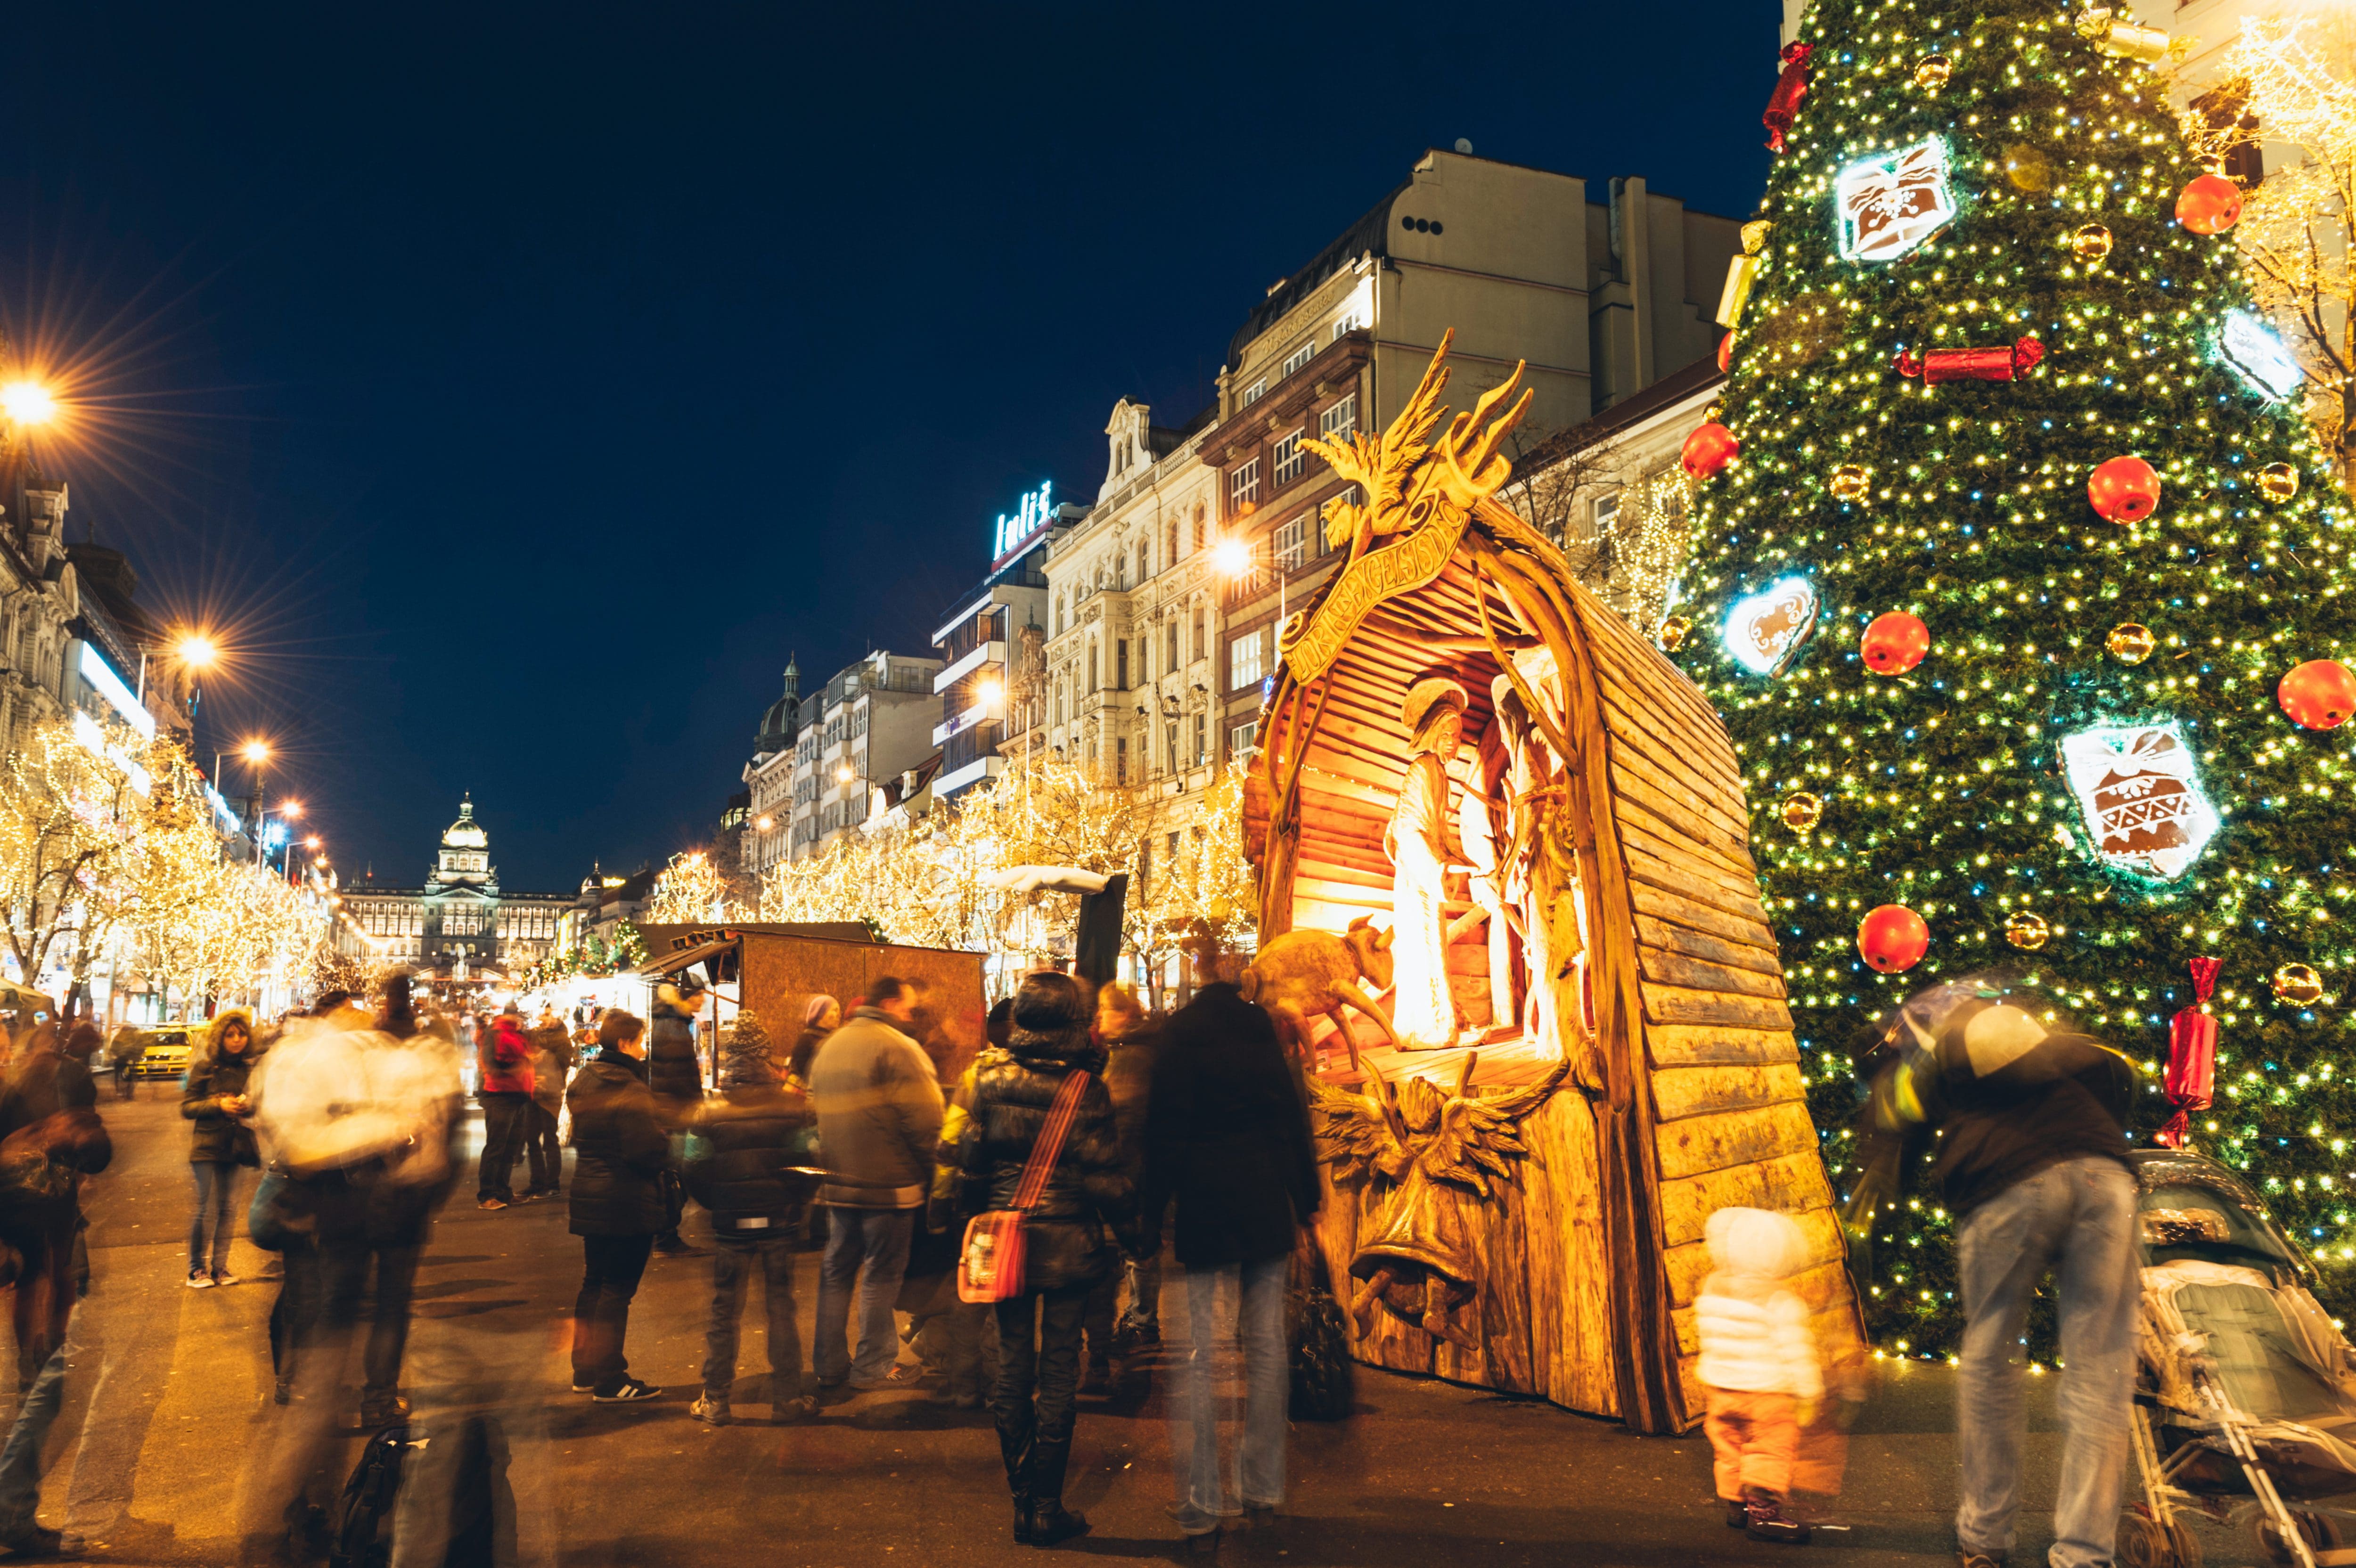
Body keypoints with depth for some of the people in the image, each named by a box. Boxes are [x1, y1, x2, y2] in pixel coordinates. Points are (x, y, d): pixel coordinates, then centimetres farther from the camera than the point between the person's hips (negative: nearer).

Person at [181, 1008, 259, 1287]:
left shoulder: (249, 1069, 7)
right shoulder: (205, 1068, -3)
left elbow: (259, 1102, 14)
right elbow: (187, 1107, -4)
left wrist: (249, 1105, -8)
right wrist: (218, 1105, -18)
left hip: (235, 1147, 4)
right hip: (207, 1147, -3)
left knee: (228, 1209, 6)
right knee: (207, 1209, -2)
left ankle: (219, 1266, 15)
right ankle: (197, 1268, 12)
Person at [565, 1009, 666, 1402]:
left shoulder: (583, 1082, 8)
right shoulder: (629, 1090, -20)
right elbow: (648, 1151, -24)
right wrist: (668, 1141, -4)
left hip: (589, 1198, 9)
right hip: (628, 1203, -9)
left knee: (594, 1282, 18)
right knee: (617, 1289, 0)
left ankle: (585, 1370, 27)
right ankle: (610, 1381, 7)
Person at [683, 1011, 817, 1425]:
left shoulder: (710, 1113, -6)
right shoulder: (794, 1105, -6)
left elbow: (695, 1172, -8)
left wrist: (717, 1205, 10)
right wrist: (797, 1201, 6)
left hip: (731, 1225, 0)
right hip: (780, 1221, 0)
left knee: (724, 1313, 11)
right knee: (781, 1309, 10)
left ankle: (716, 1401, 16)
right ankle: (788, 1397, 14)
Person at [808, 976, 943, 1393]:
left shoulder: (829, 1046, 13)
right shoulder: (895, 1046, -13)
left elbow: (816, 1112, 17)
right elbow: (923, 1119, -19)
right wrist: (928, 1169, -5)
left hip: (839, 1183, 7)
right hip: (887, 1185, -7)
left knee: (836, 1273, 15)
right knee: (881, 1276, 4)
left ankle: (829, 1367, 21)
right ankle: (871, 1369, 10)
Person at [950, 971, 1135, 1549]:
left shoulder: (991, 1081, -3)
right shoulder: (1085, 1088, -12)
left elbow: (970, 1161, 3)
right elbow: (1105, 1172, -10)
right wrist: (1132, 1235, 2)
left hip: (1006, 1242, 3)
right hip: (1068, 1246, -3)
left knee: (1013, 1364, 13)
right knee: (1059, 1370, 5)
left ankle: (1022, 1500, 20)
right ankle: (1047, 1508, 11)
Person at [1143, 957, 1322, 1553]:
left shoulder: (1175, 1034, -5)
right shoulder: (1260, 1026, 3)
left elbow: (1162, 1133, -6)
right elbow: (1293, 1117, 6)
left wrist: (1151, 1219, -3)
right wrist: (1306, 1198, 14)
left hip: (1202, 1208, -3)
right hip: (1266, 1206, 3)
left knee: (1198, 1356, 0)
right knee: (1267, 1346, 11)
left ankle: (1201, 1510, 1)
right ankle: (1263, 1493, 19)